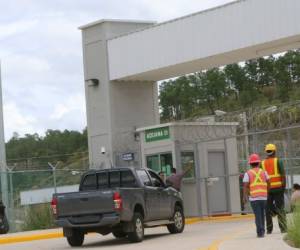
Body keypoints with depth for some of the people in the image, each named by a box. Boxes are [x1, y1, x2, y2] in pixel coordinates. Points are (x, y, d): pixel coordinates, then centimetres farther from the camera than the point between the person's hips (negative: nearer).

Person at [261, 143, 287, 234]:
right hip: (278, 188, -2)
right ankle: (283, 228, -6)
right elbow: (283, 174, -10)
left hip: (267, 189, 2)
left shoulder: (262, 163, 6)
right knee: (280, 209, 0)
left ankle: (269, 229, 5)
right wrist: (284, 186, -6)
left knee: (268, 209, 8)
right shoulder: (278, 161, -2)